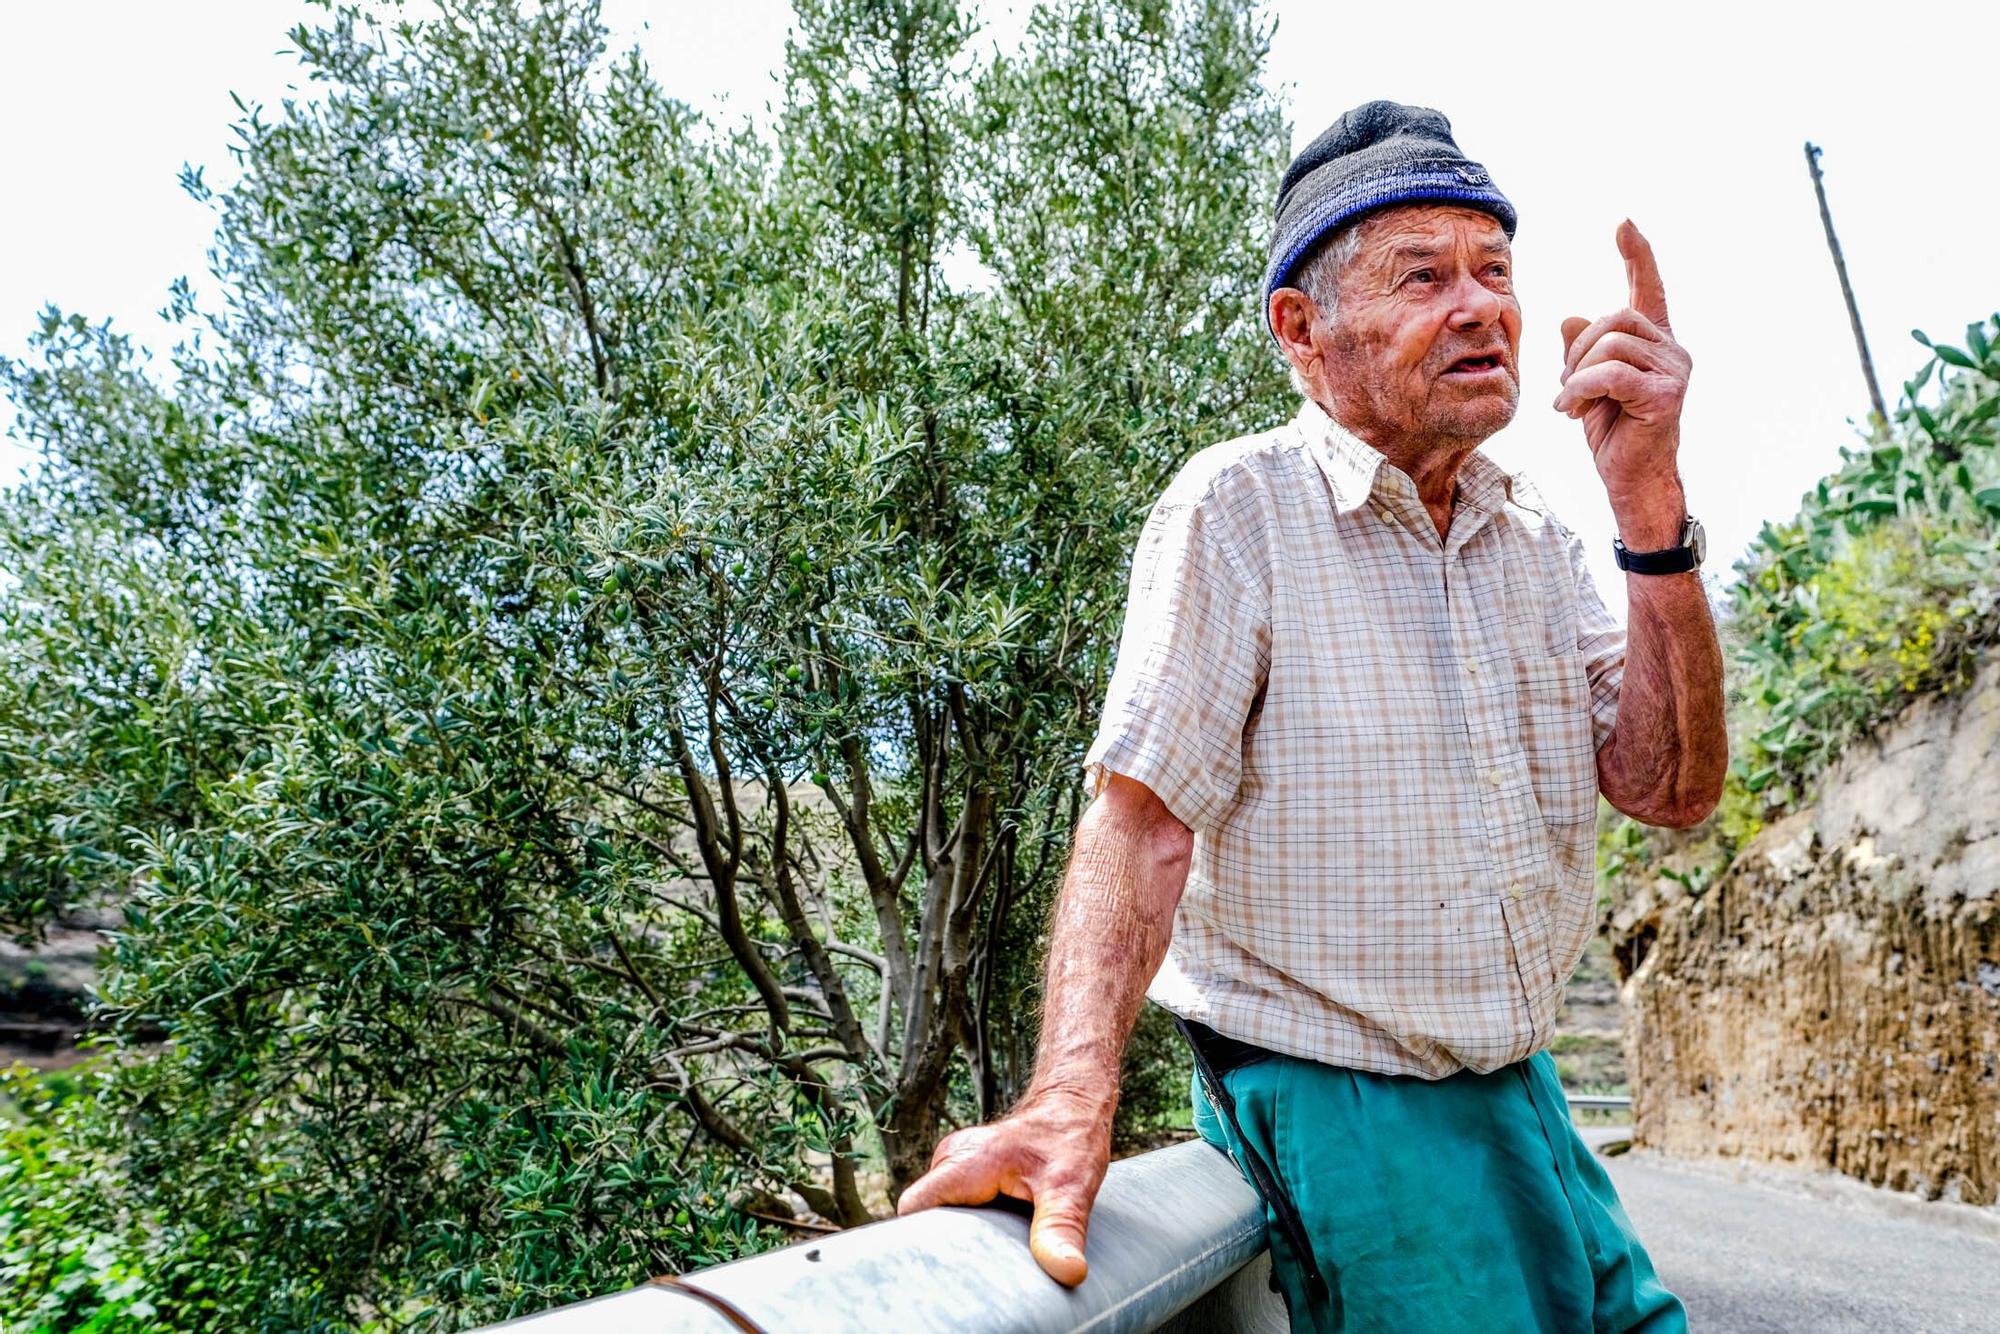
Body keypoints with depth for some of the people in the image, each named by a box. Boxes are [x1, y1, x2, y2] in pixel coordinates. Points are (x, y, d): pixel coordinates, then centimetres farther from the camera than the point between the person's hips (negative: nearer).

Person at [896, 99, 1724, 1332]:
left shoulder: (1534, 536, 5)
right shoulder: (1238, 511, -16)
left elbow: (1670, 790, -5)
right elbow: (1142, 822, -22)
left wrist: (1651, 508, -17)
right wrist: (1074, 1096, -36)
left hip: (1522, 1091, 7)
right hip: (1338, 1103, -7)